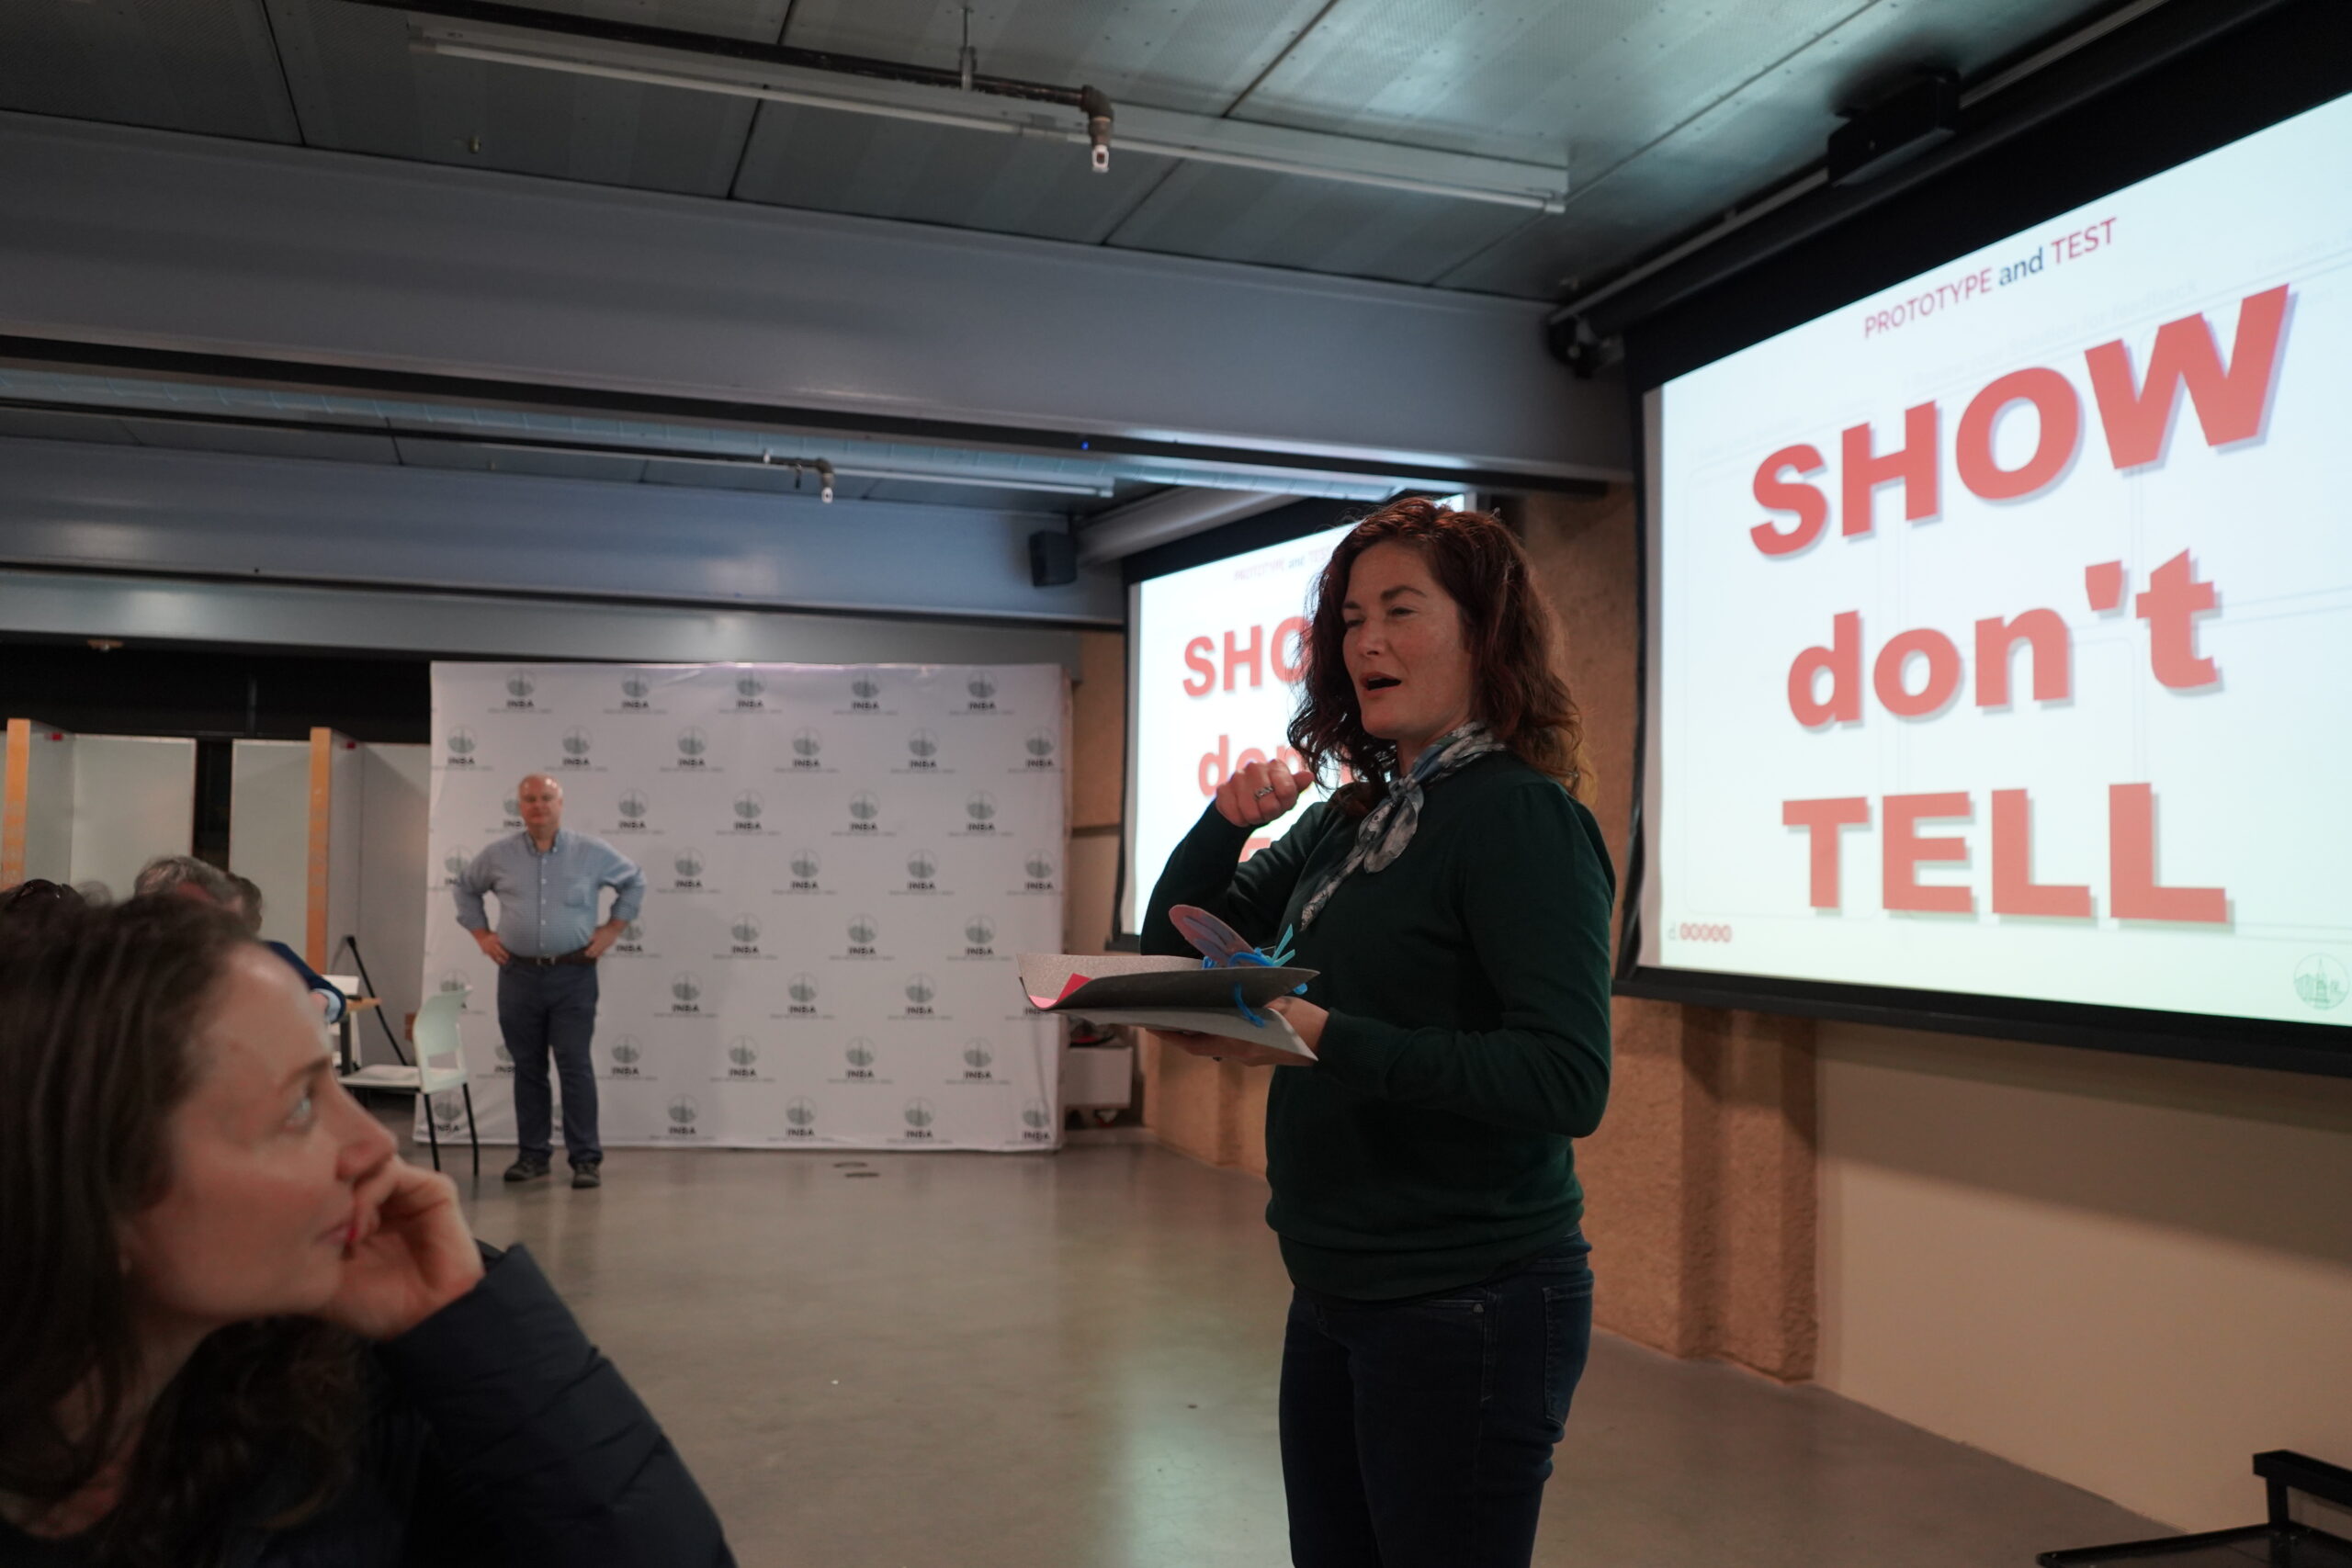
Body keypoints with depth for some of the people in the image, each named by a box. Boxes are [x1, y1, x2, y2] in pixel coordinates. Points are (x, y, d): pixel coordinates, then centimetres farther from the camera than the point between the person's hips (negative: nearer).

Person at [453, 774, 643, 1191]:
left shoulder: (592, 852, 1)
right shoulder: (499, 856, 6)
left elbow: (634, 880, 13)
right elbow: (466, 888, 22)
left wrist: (614, 928, 5)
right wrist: (481, 933, 12)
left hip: (573, 974, -2)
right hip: (518, 975, 2)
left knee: (575, 1066, -6)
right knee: (527, 1068, 8)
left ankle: (586, 1159, -1)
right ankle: (532, 1154, 18)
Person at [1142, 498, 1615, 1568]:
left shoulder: (1522, 817, -15)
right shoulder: (1346, 821, 7)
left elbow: (1568, 1081, -24)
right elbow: (1172, 948, 13)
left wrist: (1326, 1039, -30)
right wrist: (1229, 823, -4)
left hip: (1466, 1306, -7)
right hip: (1335, 1292, 8)